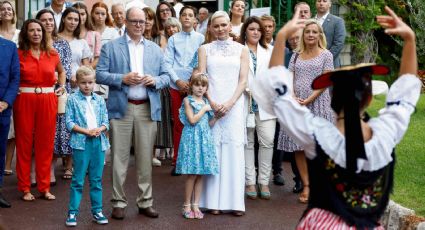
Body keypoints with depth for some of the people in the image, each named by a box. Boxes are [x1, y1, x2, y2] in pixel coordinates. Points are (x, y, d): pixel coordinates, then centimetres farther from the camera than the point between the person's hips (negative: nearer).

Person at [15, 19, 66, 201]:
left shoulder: (52, 54, 8)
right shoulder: (19, 54, 2)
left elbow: (61, 71, 27)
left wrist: (62, 86, 13)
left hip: (48, 100, 2)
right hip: (24, 100, -2)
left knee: (45, 144, 4)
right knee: (24, 143, 1)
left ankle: (44, 187, 13)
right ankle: (25, 188, 9)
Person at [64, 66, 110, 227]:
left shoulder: (99, 100, 11)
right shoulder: (73, 99, 1)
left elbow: (105, 122, 10)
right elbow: (69, 122, -4)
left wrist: (99, 129, -11)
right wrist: (86, 131, -14)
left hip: (98, 142, 4)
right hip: (81, 142, -3)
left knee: (96, 180, 9)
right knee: (78, 180, -2)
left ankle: (97, 211, 18)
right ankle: (72, 212, 5)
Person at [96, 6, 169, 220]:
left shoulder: (155, 49, 14)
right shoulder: (111, 47, 4)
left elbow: (165, 76, 12)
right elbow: (100, 74, -3)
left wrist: (155, 80, -9)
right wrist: (123, 79, -16)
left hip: (148, 108, 3)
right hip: (121, 107, -3)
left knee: (145, 157, 6)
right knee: (120, 157, 0)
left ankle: (145, 202, 15)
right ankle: (119, 202, 9)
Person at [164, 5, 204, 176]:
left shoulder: (201, 38, 4)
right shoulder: (173, 39, 8)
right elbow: (168, 63, 4)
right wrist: (177, 81, -8)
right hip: (177, 86, 1)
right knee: (178, 123, 4)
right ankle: (177, 160, 10)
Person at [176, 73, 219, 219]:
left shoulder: (206, 102, 14)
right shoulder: (188, 100, -2)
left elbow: (209, 124, 15)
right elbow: (192, 120, -14)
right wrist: (204, 109, -7)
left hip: (205, 139, 6)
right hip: (192, 139, -5)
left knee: (200, 175, 5)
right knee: (192, 175, -5)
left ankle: (196, 205, 11)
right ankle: (187, 206, 6)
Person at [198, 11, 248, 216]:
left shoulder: (241, 50, 9)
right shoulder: (205, 49, 9)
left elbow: (243, 80, 2)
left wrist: (230, 103, -10)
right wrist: (212, 103, -10)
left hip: (234, 105, 0)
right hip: (211, 104, 0)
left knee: (234, 149, -3)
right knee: (212, 149, -1)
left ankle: (235, 201, 2)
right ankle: (214, 200, 4)